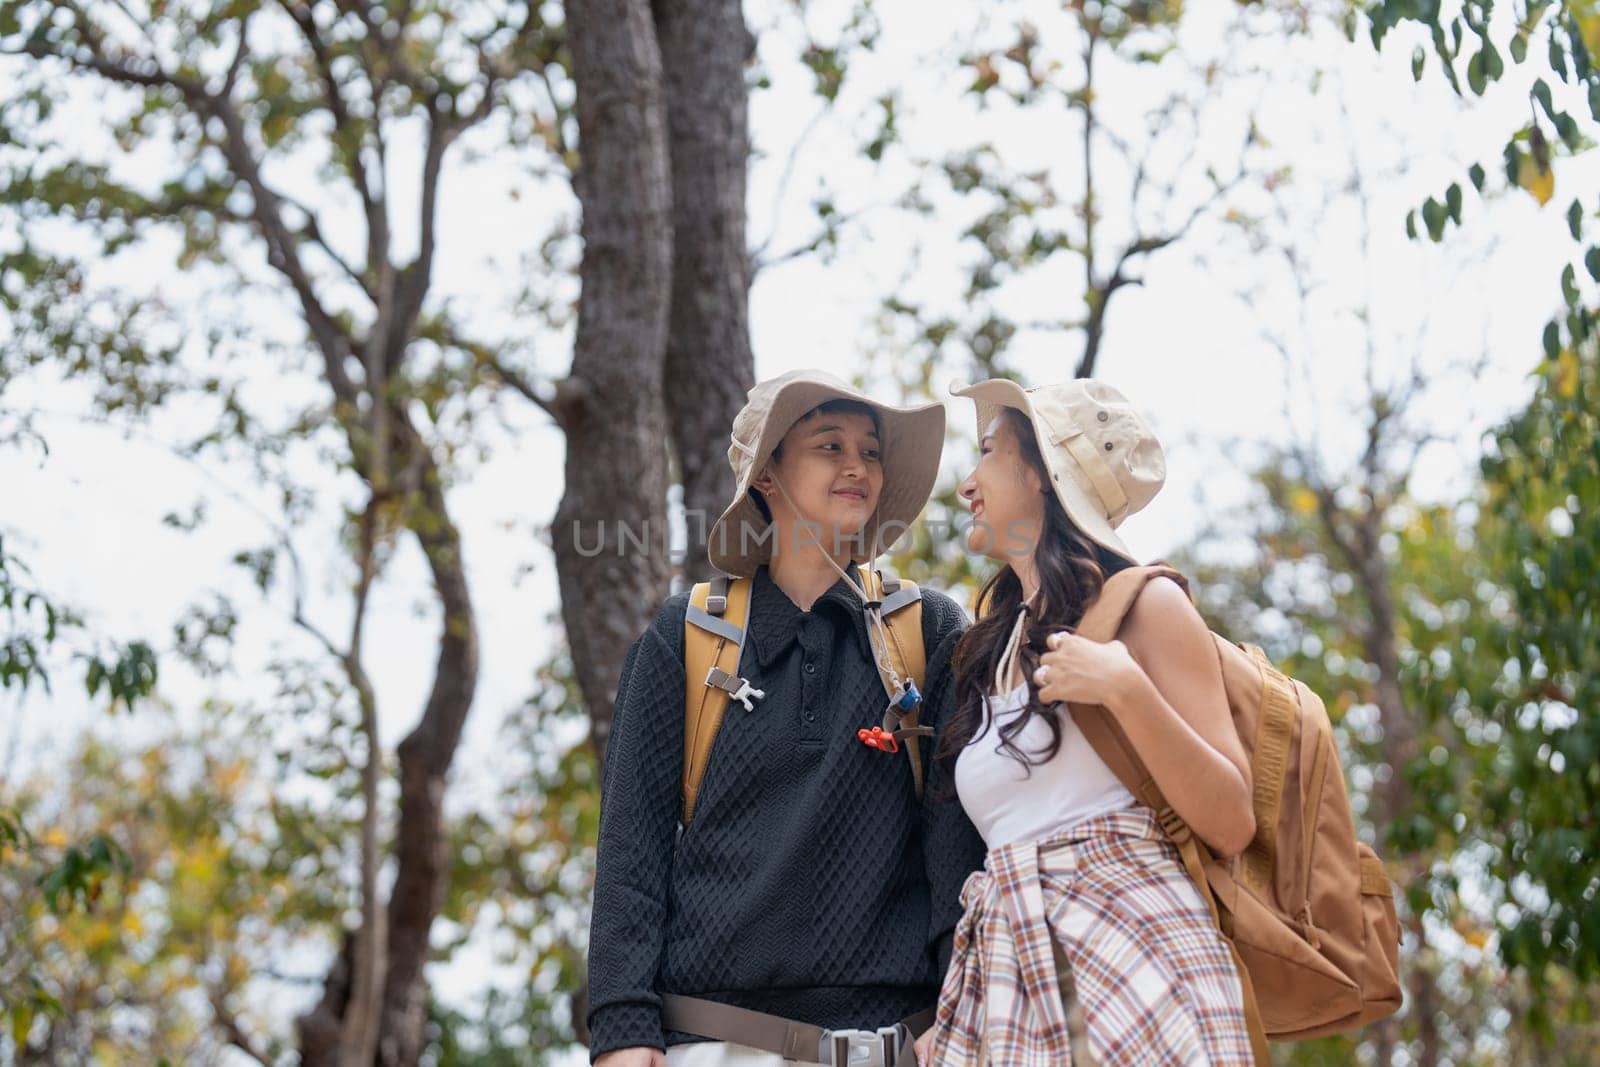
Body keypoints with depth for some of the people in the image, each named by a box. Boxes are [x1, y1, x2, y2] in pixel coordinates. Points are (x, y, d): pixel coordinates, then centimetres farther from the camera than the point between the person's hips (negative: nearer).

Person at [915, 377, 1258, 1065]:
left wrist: (1126, 691, -17)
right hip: (1007, 976, 5)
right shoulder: (995, 641, 18)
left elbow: (1231, 826, -6)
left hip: (1132, 947, -5)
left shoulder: (1143, 607, 0)